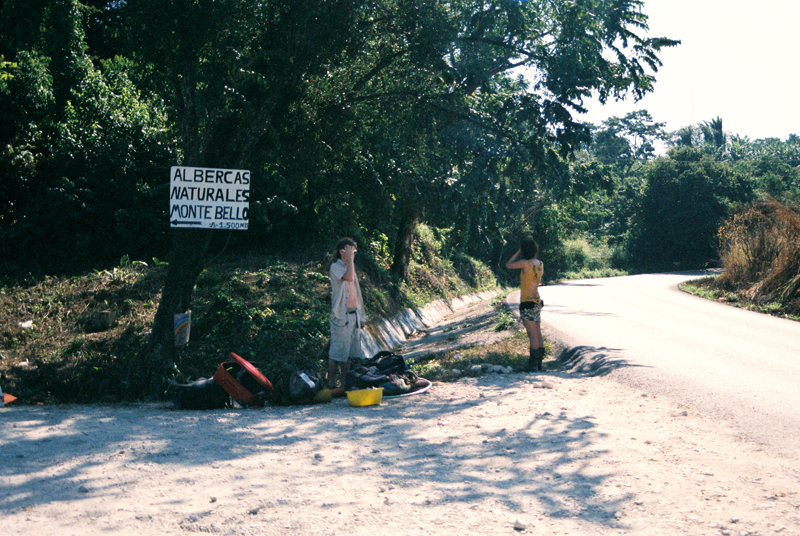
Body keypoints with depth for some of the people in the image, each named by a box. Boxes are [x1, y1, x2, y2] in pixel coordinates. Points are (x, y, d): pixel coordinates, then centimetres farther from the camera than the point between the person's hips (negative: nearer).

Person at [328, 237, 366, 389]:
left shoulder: (350, 267, 17)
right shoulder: (335, 267, -7)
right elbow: (349, 278, -29)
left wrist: (361, 316, 18)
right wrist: (349, 259, -18)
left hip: (354, 315, 8)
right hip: (341, 315, -8)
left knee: (351, 351, 11)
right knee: (338, 352, -5)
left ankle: (346, 383, 19)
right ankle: (332, 384, 3)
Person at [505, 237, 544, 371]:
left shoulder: (525, 263, -15)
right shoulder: (539, 264, 7)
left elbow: (508, 265, -2)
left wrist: (518, 253, 5)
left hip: (527, 303, -8)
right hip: (537, 301, 8)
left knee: (532, 334, -8)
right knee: (538, 334, 11)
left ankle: (533, 364, -8)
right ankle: (539, 362, 16)